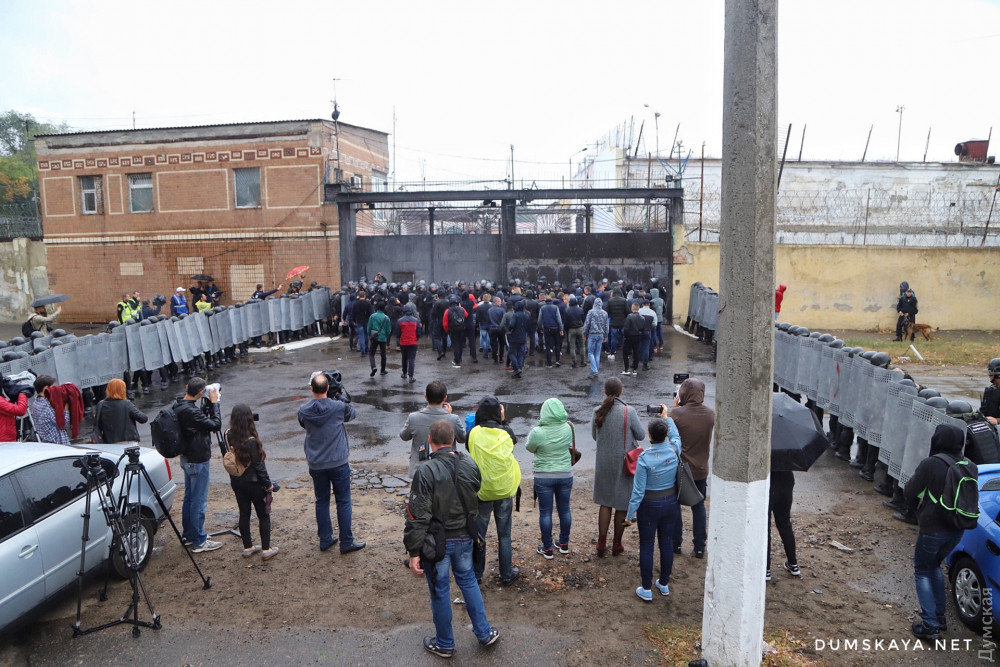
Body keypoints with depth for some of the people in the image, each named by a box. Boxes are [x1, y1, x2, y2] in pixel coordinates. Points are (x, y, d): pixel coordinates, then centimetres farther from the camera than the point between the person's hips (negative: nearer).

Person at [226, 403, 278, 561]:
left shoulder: (228, 435, -8)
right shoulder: (251, 440, -25)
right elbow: (258, 465, -18)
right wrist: (268, 484, -7)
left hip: (236, 482, 6)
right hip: (253, 482, -6)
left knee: (244, 514, 17)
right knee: (263, 515, 9)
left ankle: (247, 548, 27)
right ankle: (266, 550, 15)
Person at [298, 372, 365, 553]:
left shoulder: (303, 411, -7)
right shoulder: (338, 407, -14)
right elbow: (352, 413, 6)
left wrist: (314, 399, 11)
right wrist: (340, 397, 11)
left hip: (316, 465, 3)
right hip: (338, 462, -3)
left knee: (321, 502, 16)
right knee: (343, 502, 7)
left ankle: (325, 540, 24)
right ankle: (346, 542, 12)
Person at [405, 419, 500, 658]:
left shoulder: (426, 471, -22)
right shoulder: (470, 466, -6)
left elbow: (418, 515, -21)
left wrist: (414, 552, -15)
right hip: (464, 537, 5)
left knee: (440, 591, 11)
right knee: (468, 580, 23)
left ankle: (444, 644, 29)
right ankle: (484, 633, 32)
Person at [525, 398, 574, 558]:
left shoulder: (538, 432, -21)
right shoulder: (567, 429, -10)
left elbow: (529, 447, -2)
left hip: (544, 477, -3)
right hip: (565, 475, 3)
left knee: (545, 512, 8)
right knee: (564, 509, 16)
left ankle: (547, 549, 16)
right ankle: (564, 544, 30)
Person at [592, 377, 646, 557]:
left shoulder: (598, 412, -6)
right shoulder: (629, 411, -17)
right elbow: (641, 435, -7)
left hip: (603, 463, 3)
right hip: (625, 463, -3)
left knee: (605, 503, 15)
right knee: (622, 505, 11)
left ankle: (601, 544, 18)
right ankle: (617, 545, 21)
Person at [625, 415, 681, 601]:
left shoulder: (644, 458, -23)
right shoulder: (675, 451, -12)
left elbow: (638, 490, -18)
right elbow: (675, 436, 15)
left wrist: (630, 513, -7)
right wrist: (667, 418, 27)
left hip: (650, 506, -4)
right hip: (671, 502, 4)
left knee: (646, 546, 8)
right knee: (667, 543, 17)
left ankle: (646, 589, 17)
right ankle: (664, 584, 31)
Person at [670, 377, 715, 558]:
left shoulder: (677, 413, -22)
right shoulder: (710, 414, -8)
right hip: (700, 469, 3)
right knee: (699, 507, 16)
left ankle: (676, 543, 24)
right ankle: (700, 547, 20)